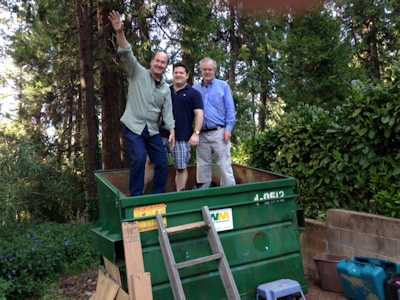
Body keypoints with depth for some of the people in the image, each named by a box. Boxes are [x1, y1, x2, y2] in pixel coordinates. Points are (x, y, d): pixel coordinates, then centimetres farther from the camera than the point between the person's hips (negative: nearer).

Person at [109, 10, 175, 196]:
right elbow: (127, 55, -16)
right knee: (139, 158, -21)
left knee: (162, 163, 5)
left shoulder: (166, 89, 11)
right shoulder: (138, 73, -1)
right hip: (133, 127, -5)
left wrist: (172, 130, -9)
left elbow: (167, 112, 6)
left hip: (153, 131, 5)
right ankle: (135, 197, -7)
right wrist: (120, 33, -32)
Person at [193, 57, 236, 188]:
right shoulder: (195, 89, 13)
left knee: (225, 165, -4)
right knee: (203, 166, 10)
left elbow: (230, 108, 1)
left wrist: (228, 128, -8)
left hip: (219, 132, -3)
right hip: (202, 134, 3)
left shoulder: (223, 86, 6)